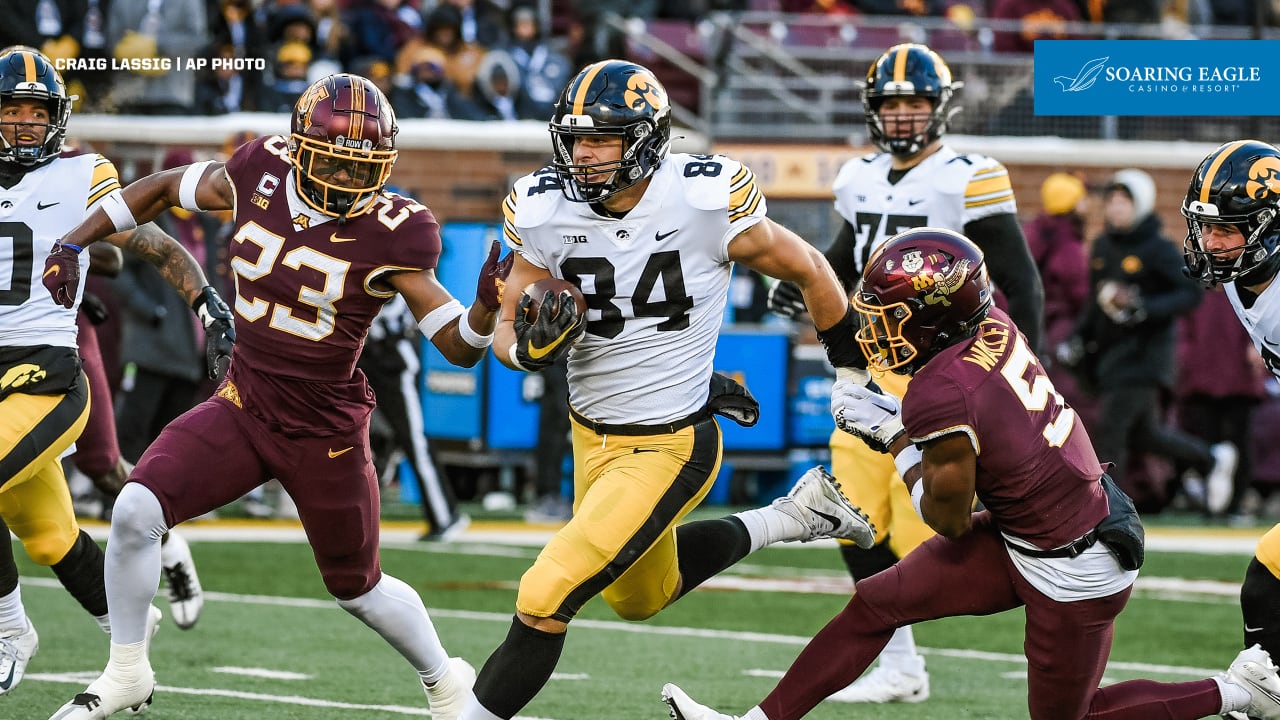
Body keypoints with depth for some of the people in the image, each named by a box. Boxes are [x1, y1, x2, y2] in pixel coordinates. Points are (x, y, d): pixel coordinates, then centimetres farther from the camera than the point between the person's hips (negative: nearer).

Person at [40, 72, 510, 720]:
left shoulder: (390, 233, -18)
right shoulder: (260, 175, -8)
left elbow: (459, 347, -16)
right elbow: (166, 188, 11)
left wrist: (487, 308, -38)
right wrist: (73, 244, 9)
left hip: (326, 431, -3)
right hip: (243, 406, 3)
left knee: (357, 588, 13)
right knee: (136, 512, -16)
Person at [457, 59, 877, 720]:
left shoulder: (706, 201, -21)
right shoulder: (545, 212, -11)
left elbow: (807, 270, -4)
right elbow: (507, 331, 0)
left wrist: (857, 371, 8)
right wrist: (530, 347, -25)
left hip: (668, 448, -6)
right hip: (590, 436, 6)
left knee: (543, 602, -15)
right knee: (640, 597, 28)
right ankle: (795, 517, 41)